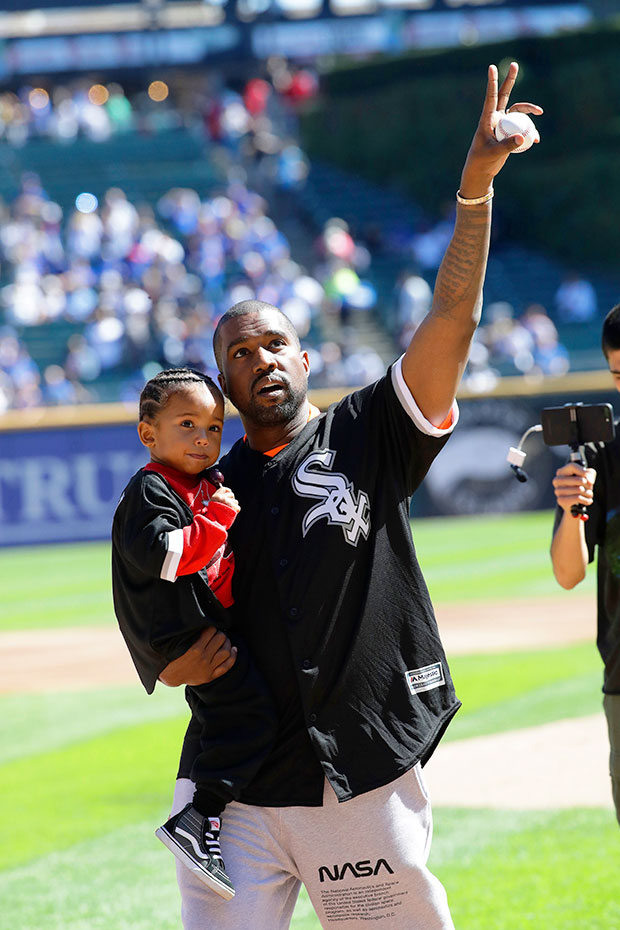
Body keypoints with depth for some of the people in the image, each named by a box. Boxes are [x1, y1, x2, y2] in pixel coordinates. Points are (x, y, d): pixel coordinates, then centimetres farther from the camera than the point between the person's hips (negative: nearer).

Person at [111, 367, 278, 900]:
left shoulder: (210, 485, 16)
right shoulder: (152, 490, -14)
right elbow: (159, 555, -29)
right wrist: (217, 519, -25)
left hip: (211, 624, 11)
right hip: (179, 631, -11)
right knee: (250, 711, -17)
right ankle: (196, 821, -20)